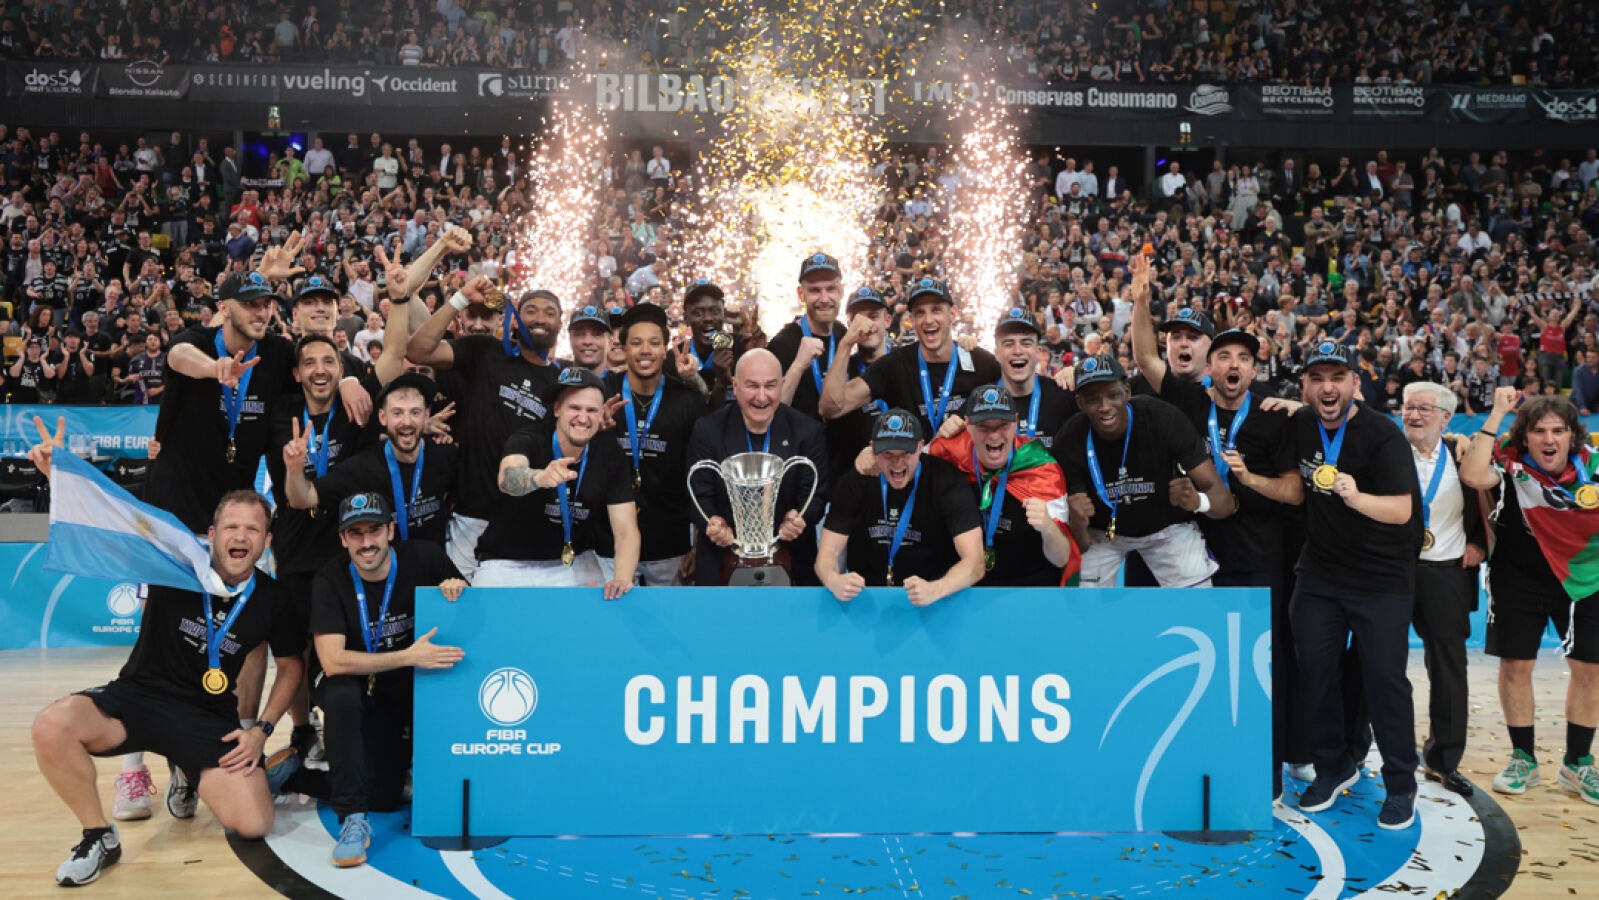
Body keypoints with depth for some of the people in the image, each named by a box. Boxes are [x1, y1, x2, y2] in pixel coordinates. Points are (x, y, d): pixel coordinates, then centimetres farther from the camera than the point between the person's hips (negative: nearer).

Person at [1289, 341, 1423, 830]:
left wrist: (1357, 498, -42)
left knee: (1384, 678, -2)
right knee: (1315, 670, 8)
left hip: (1382, 578, -5)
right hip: (1319, 571, 5)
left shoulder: (1382, 435, -17)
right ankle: (1332, 766, 28)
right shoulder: (1300, 425, -1)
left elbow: (1402, 510, -25)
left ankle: (1401, 785, 16)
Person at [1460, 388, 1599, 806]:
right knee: (1515, 665, 3)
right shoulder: (1512, 462, -16)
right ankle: (1523, 759, 20)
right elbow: (1473, 476, -37)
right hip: (1519, 578, -2)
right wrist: (1496, 415, -34)